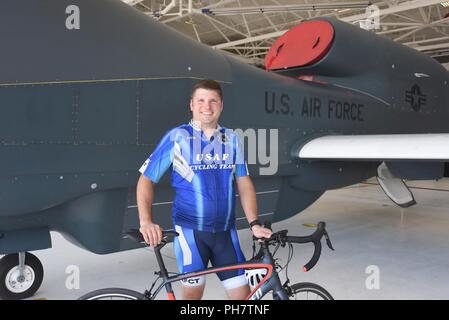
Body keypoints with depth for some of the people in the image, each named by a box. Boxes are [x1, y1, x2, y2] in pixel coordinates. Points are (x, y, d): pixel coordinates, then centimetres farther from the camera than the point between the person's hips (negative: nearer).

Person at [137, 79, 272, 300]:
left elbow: (244, 184, 7)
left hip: (225, 231, 3)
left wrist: (254, 223, -5)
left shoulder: (232, 140, 6)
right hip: (190, 229, -3)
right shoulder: (177, 138, -5)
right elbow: (146, 179, -4)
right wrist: (146, 222, -18)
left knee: (241, 293, 5)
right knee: (193, 291, 3)